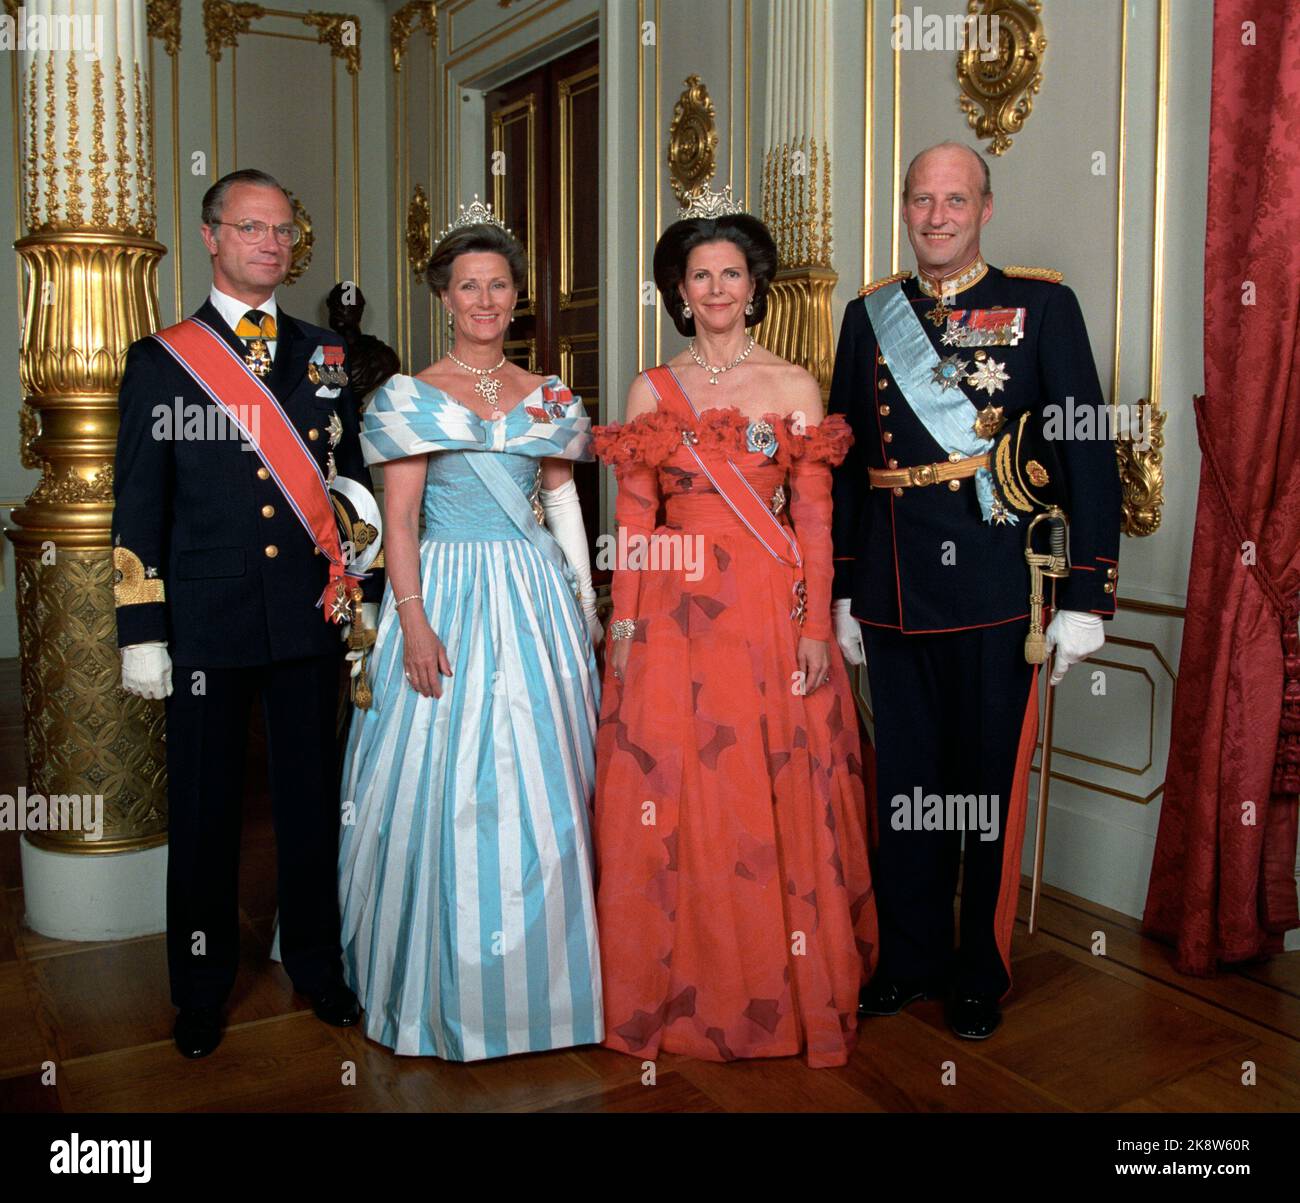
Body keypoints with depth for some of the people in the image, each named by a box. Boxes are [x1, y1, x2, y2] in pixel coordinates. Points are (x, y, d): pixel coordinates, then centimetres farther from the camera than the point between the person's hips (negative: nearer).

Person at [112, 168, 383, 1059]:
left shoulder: (325, 354, 9)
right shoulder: (160, 359, 2)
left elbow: (353, 482, 10)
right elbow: (139, 507, 0)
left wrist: (366, 598, 5)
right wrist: (142, 631, -5)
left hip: (312, 616, 2)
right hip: (207, 618, -2)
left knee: (312, 797, 12)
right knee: (204, 809, 9)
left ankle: (317, 964, 30)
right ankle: (202, 990, 27)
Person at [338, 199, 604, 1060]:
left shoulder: (549, 398, 10)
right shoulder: (412, 397, 1)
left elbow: (564, 502, 14)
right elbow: (399, 518, -4)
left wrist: (585, 601, 8)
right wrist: (414, 622, -14)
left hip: (535, 596, 3)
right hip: (446, 593, -3)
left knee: (540, 783, 5)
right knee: (444, 785, -1)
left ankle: (536, 975, 22)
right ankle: (444, 980, 17)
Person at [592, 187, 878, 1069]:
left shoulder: (796, 387, 5)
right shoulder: (651, 391, 8)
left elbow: (814, 521, 1)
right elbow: (634, 520, 5)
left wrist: (816, 628, -6)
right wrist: (624, 623, -2)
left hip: (773, 616, -1)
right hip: (672, 619, 1)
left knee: (777, 802, 3)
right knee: (671, 804, 4)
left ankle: (785, 991, 22)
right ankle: (681, 992, 22)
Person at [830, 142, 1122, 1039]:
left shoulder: (1042, 305, 0)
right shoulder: (869, 315, 10)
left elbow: (1090, 456, -3)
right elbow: (846, 462, 11)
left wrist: (1088, 596, -8)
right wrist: (842, 590, 10)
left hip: (997, 592, -3)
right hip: (895, 592, 3)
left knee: (993, 788, 8)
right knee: (906, 785, 13)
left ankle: (982, 974, 28)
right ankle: (908, 960, 30)